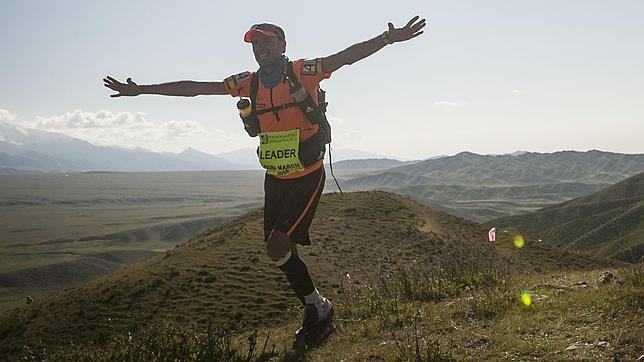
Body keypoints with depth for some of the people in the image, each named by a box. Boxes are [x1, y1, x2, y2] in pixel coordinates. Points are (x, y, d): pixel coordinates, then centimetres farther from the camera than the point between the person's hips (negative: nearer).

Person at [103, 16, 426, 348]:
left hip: (307, 177, -6)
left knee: (277, 248, -13)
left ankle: (318, 308, 8)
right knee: (282, 251, 8)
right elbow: (194, 88, 7)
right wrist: (140, 90, 10)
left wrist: (388, 38, -39)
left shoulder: (303, 72, -10)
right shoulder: (249, 83, 4)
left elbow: (348, 55, -22)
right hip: (275, 179, 6)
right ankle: (315, 314, 25)